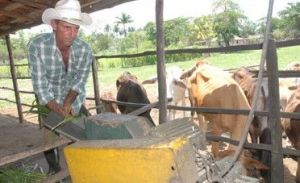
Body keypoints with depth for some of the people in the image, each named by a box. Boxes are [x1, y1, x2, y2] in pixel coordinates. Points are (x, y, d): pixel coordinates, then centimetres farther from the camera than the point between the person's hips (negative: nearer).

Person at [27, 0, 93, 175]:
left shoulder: (85, 50, -25)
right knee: (50, 139, 2)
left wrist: (67, 105, -21)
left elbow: (79, 81, -12)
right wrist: (58, 112, -28)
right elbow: (40, 85, -26)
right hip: (50, 102, -1)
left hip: (75, 102, 1)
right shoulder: (37, 45, -29)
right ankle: (54, 171, 27)